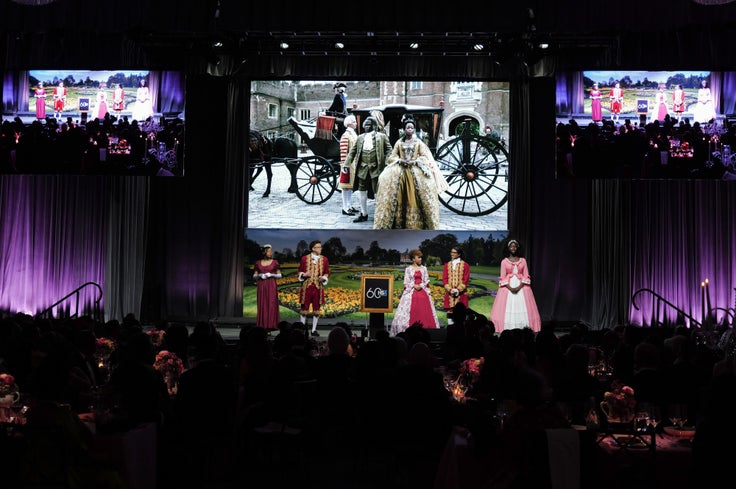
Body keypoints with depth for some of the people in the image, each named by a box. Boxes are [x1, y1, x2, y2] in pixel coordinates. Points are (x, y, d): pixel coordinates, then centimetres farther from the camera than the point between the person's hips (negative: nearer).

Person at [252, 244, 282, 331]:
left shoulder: (275, 263, 4)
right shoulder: (258, 263, 8)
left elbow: (279, 275, 6)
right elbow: (254, 276, 12)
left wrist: (271, 275, -9)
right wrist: (260, 275, -8)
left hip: (271, 287, -1)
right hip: (261, 287, 2)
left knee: (271, 306, -6)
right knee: (262, 306, 0)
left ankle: (270, 327, -3)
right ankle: (262, 328, 3)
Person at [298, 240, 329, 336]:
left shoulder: (324, 259, 5)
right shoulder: (304, 258, 1)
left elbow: (327, 273, 10)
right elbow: (300, 272, 8)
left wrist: (323, 278, -11)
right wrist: (304, 275, -14)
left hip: (318, 287, 1)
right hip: (307, 286, -1)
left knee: (316, 308, 4)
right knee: (304, 307, 2)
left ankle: (314, 329, 12)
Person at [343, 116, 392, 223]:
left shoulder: (382, 137, 2)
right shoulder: (360, 138, 13)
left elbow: (389, 150, -1)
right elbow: (352, 151, 13)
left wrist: (387, 164, -13)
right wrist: (346, 164, 4)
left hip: (376, 169, -4)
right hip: (362, 169, 4)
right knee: (361, 192, 9)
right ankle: (363, 214, 22)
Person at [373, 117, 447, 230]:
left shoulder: (419, 142, 8)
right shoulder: (399, 142, 12)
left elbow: (425, 157, 3)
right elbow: (392, 156, 10)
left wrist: (414, 161, -12)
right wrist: (400, 161, -9)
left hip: (416, 171, -1)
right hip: (400, 171, 1)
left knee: (414, 198, -12)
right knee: (400, 197, -11)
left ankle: (414, 222, -6)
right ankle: (399, 221, -6)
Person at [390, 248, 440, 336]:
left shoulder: (424, 268, 10)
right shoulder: (408, 269, 4)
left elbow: (426, 281, 7)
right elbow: (406, 282, 1)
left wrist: (421, 286, -10)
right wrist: (414, 286, -11)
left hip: (423, 291, 2)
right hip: (411, 292, -2)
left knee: (424, 312, -5)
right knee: (411, 312, -7)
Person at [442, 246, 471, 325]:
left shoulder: (465, 265, 4)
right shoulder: (447, 265, 12)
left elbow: (466, 279, -2)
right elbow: (444, 279, 6)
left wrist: (458, 290, -13)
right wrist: (450, 289, -9)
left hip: (461, 293, -2)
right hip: (449, 293, 2)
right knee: (450, 312, 0)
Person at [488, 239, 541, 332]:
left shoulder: (523, 260, 8)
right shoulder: (504, 261, 5)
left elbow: (526, 276, 3)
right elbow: (502, 277, 1)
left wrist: (519, 287, -12)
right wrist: (510, 288, -13)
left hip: (521, 286, 1)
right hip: (508, 287, -1)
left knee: (522, 307, -6)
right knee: (507, 308, -7)